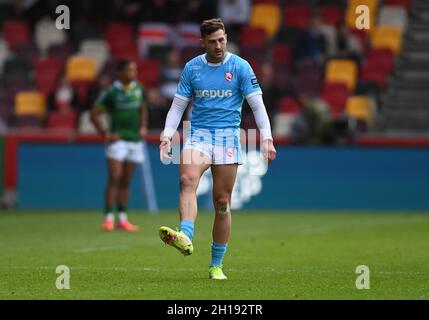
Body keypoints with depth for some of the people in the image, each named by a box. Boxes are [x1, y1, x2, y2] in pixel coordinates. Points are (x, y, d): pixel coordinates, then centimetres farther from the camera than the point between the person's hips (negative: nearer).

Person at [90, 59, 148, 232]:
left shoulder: (138, 89, 8)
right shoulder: (111, 92, -9)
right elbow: (94, 114, -6)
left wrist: (143, 127, 10)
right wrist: (105, 133, -12)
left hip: (135, 140, 6)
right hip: (118, 139, -5)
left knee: (125, 181, 9)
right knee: (114, 178, -14)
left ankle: (122, 219, 13)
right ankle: (108, 218, -13)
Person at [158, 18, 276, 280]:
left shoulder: (240, 67, 2)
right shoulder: (192, 68, 7)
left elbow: (257, 105, 0)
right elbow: (178, 106, 12)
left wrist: (267, 138, -11)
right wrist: (167, 136, -2)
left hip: (228, 136, -1)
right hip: (199, 134, 1)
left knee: (222, 202, -1)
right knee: (188, 180, -28)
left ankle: (217, 265, 9)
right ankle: (185, 238, -47)